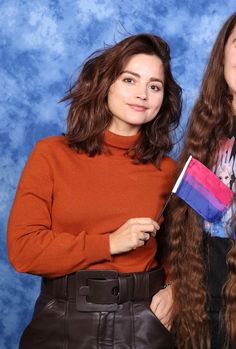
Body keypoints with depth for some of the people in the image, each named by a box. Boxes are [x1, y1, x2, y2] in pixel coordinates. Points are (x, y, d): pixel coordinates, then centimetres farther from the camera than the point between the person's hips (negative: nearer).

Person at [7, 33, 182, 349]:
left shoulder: (168, 170, 0)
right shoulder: (51, 154, -5)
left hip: (144, 324, 1)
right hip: (63, 322, -1)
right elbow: (23, 249, -10)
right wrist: (109, 244, -15)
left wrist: (174, 288, -6)